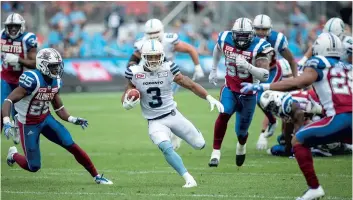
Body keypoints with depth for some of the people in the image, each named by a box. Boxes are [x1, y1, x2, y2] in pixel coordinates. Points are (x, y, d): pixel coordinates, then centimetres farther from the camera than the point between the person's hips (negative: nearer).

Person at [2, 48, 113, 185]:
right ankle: (13, 155, 33)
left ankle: (96, 177, 3)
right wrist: (6, 121, -41)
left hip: (46, 119, 6)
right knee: (33, 167, 0)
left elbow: (58, 108, 11)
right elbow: (9, 100, -28)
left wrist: (73, 120, -3)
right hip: (28, 124, -6)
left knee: (72, 146, -8)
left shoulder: (56, 82, -3)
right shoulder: (32, 80, -27)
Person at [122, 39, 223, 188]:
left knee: (199, 145, 8)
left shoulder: (168, 69, -10)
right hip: (155, 122, -1)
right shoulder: (135, 73, -9)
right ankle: (189, 179, -21)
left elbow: (190, 85, -6)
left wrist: (210, 98, -15)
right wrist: (127, 104, -23)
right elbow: (126, 95, 2)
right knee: (166, 148, -27)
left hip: (173, 115, 1)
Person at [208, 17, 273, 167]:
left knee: (241, 132, 8)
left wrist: (247, 66, -39)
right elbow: (218, 49, 18)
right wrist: (213, 70, 24)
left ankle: (241, 146, 45)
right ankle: (216, 152, -20)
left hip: (248, 94, -1)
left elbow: (265, 76, -26)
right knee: (223, 116, -27)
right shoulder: (225, 39, -9)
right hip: (230, 89, 1)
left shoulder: (258, 47, -21)